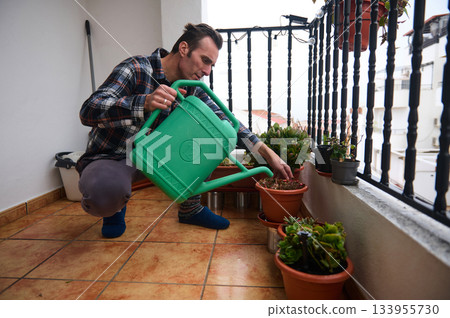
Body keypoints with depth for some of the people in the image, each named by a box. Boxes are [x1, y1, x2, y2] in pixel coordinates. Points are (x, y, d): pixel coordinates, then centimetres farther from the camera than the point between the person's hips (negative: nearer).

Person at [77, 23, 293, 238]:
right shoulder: (136, 69, -20)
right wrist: (144, 103, -45)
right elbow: (88, 111, -28)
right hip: (109, 157, -5)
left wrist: (268, 154, -12)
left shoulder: (191, 89, -3)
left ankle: (190, 209, 3)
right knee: (106, 188, -40)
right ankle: (114, 206, 0)